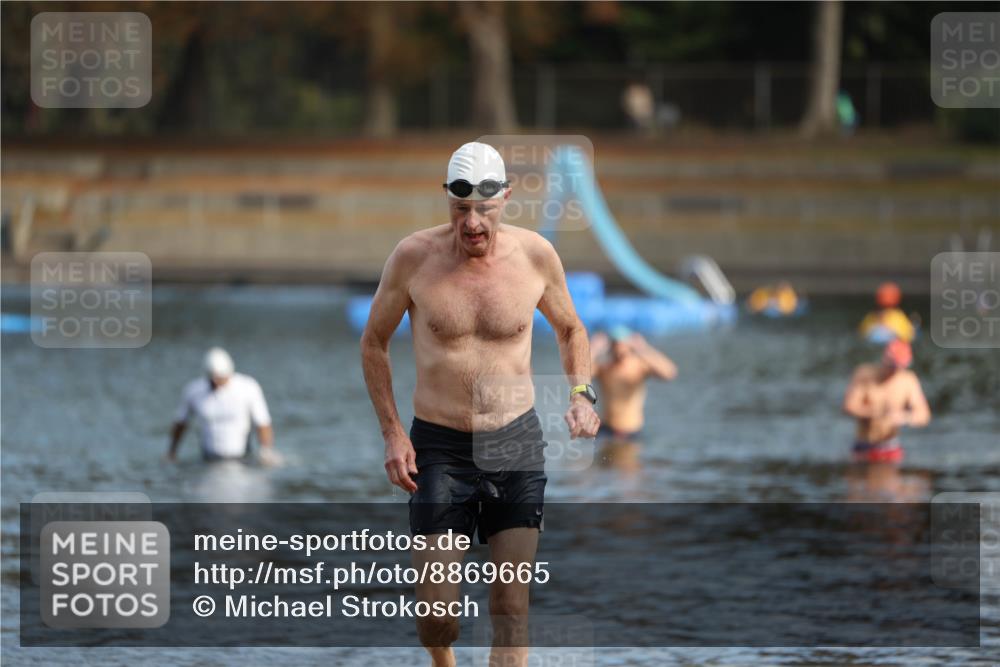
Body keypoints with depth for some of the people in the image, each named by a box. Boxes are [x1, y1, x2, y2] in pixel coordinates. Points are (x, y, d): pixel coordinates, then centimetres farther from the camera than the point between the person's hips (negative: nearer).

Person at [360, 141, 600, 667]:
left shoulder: (535, 255, -3)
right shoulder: (414, 257, -8)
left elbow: (570, 329, 16)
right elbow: (374, 342, 6)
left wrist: (580, 395, -2)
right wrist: (391, 433, -2)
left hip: (517, 443, 1)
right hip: (439, 446, -1)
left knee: (511, 606, -3)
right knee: (436, 610, -3)